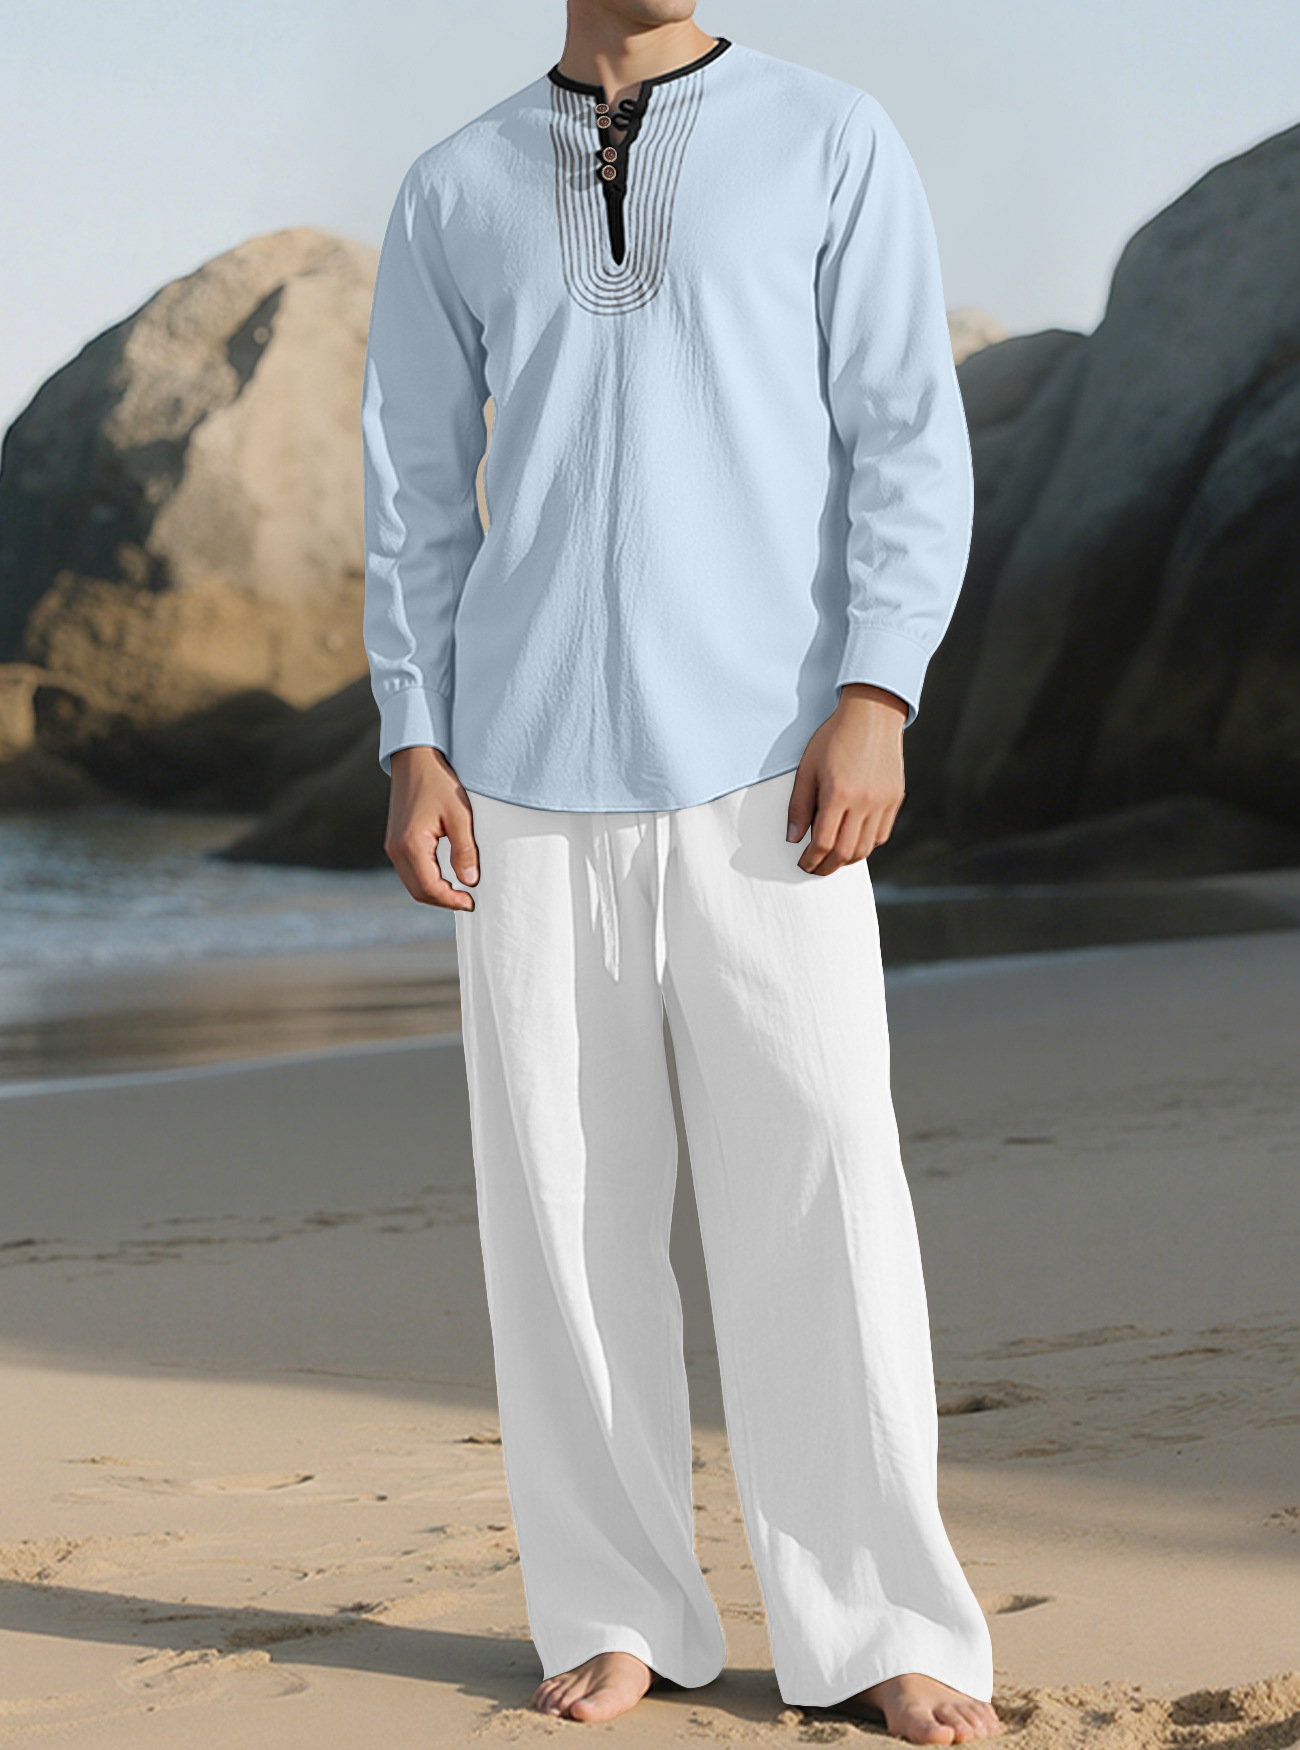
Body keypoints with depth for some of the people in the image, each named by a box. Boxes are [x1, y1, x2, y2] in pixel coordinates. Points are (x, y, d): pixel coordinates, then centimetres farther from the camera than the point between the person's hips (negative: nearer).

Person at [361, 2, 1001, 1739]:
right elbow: (415, 489, 13)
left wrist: (876, 696, -13)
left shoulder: (834, 143, 5)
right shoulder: (455, 193, 12)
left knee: (822, 1190, -7)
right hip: (532, 771, 2)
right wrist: (412, 750, 2)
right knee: (563, 1201, 3)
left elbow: (910, 439, -1)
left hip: (758, 765, -2)